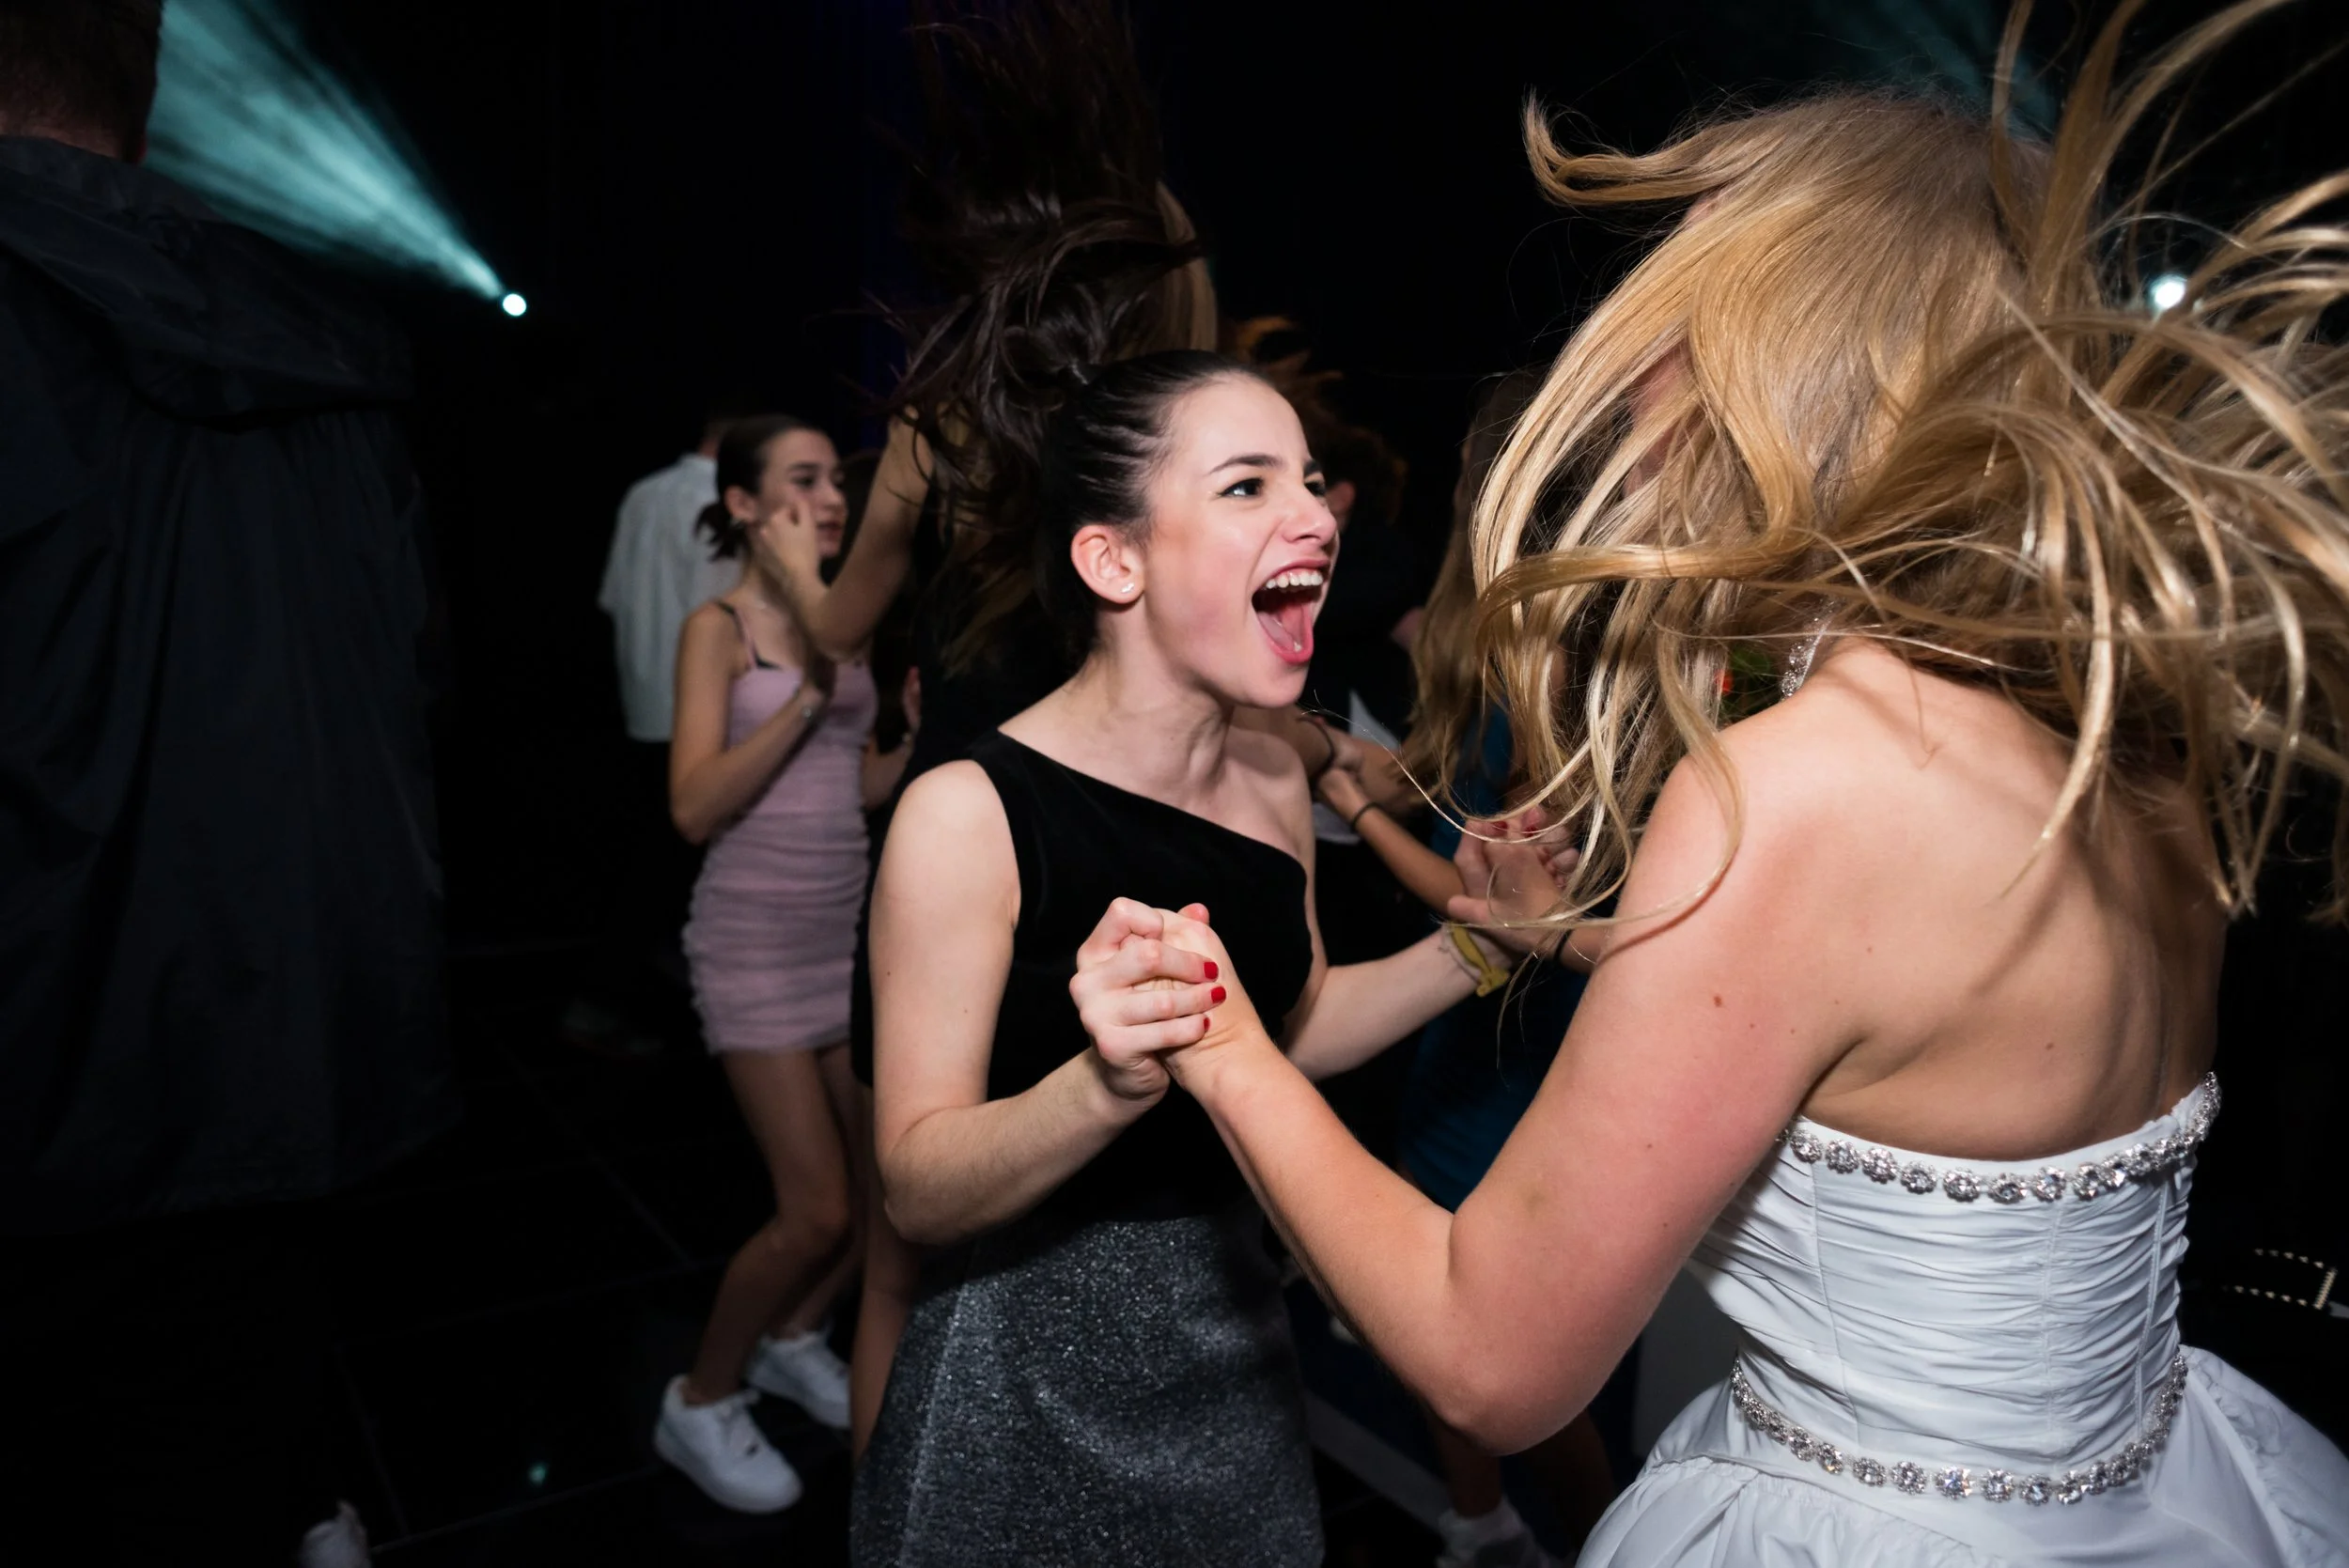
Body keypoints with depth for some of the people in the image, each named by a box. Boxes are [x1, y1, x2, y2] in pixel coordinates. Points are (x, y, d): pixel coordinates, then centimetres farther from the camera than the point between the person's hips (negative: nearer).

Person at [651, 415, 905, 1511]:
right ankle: (700, 1404, 19)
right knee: (818, 1212, -6)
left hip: (850, 924, 6)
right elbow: (695, 807, -19)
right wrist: (809, 692, -23)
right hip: (757, 935, -6)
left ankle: (793, 1340, 36)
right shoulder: (719, 627, -9)